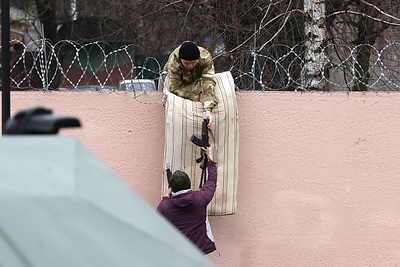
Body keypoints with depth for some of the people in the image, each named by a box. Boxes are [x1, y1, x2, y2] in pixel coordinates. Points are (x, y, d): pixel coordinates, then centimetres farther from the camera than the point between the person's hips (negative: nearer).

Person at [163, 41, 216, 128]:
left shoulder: (206, 58, -40)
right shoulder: (173, 63, -41)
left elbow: (208, 82, -45)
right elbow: (175, 88, -34)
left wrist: (208, 109, -55)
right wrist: (197, 96, -43)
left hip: (197, 78, 2)